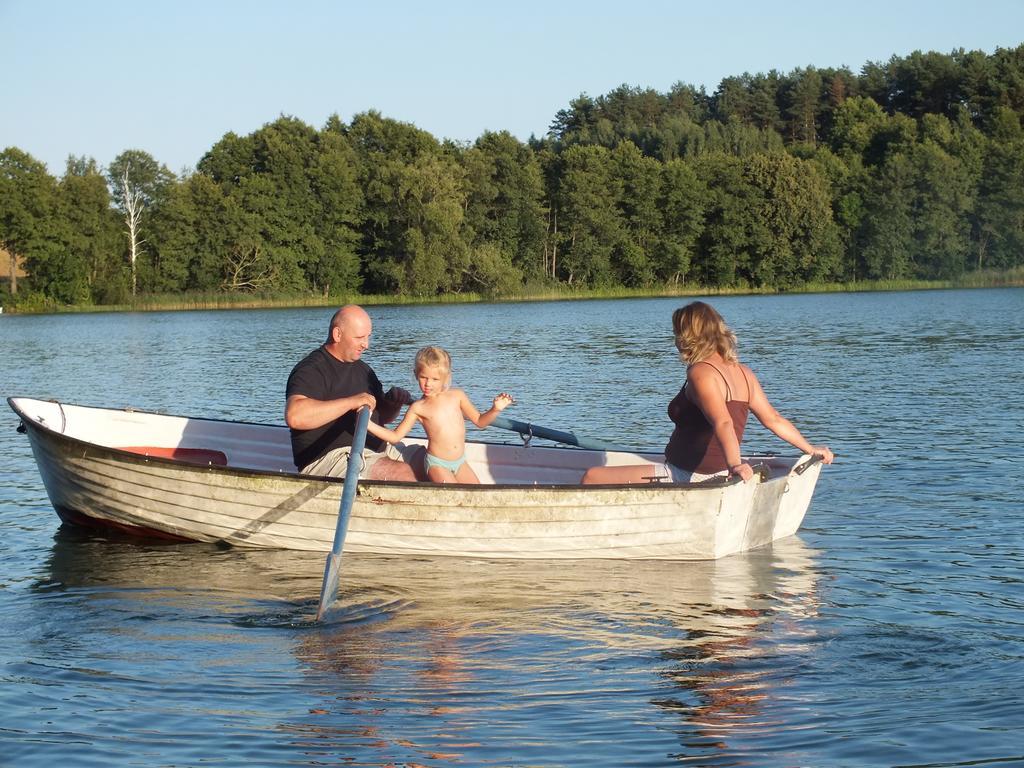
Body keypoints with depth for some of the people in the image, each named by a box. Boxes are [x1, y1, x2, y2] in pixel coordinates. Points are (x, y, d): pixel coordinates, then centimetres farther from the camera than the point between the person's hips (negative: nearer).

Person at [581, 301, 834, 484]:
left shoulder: (700, 373, -17)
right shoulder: (743, 373, 7)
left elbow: (723, 423, -31)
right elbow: (773, 419, 7)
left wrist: (734, 464, -44)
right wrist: (810, 449, 18)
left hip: (686, 477, -10)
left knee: (592, 478, -9)